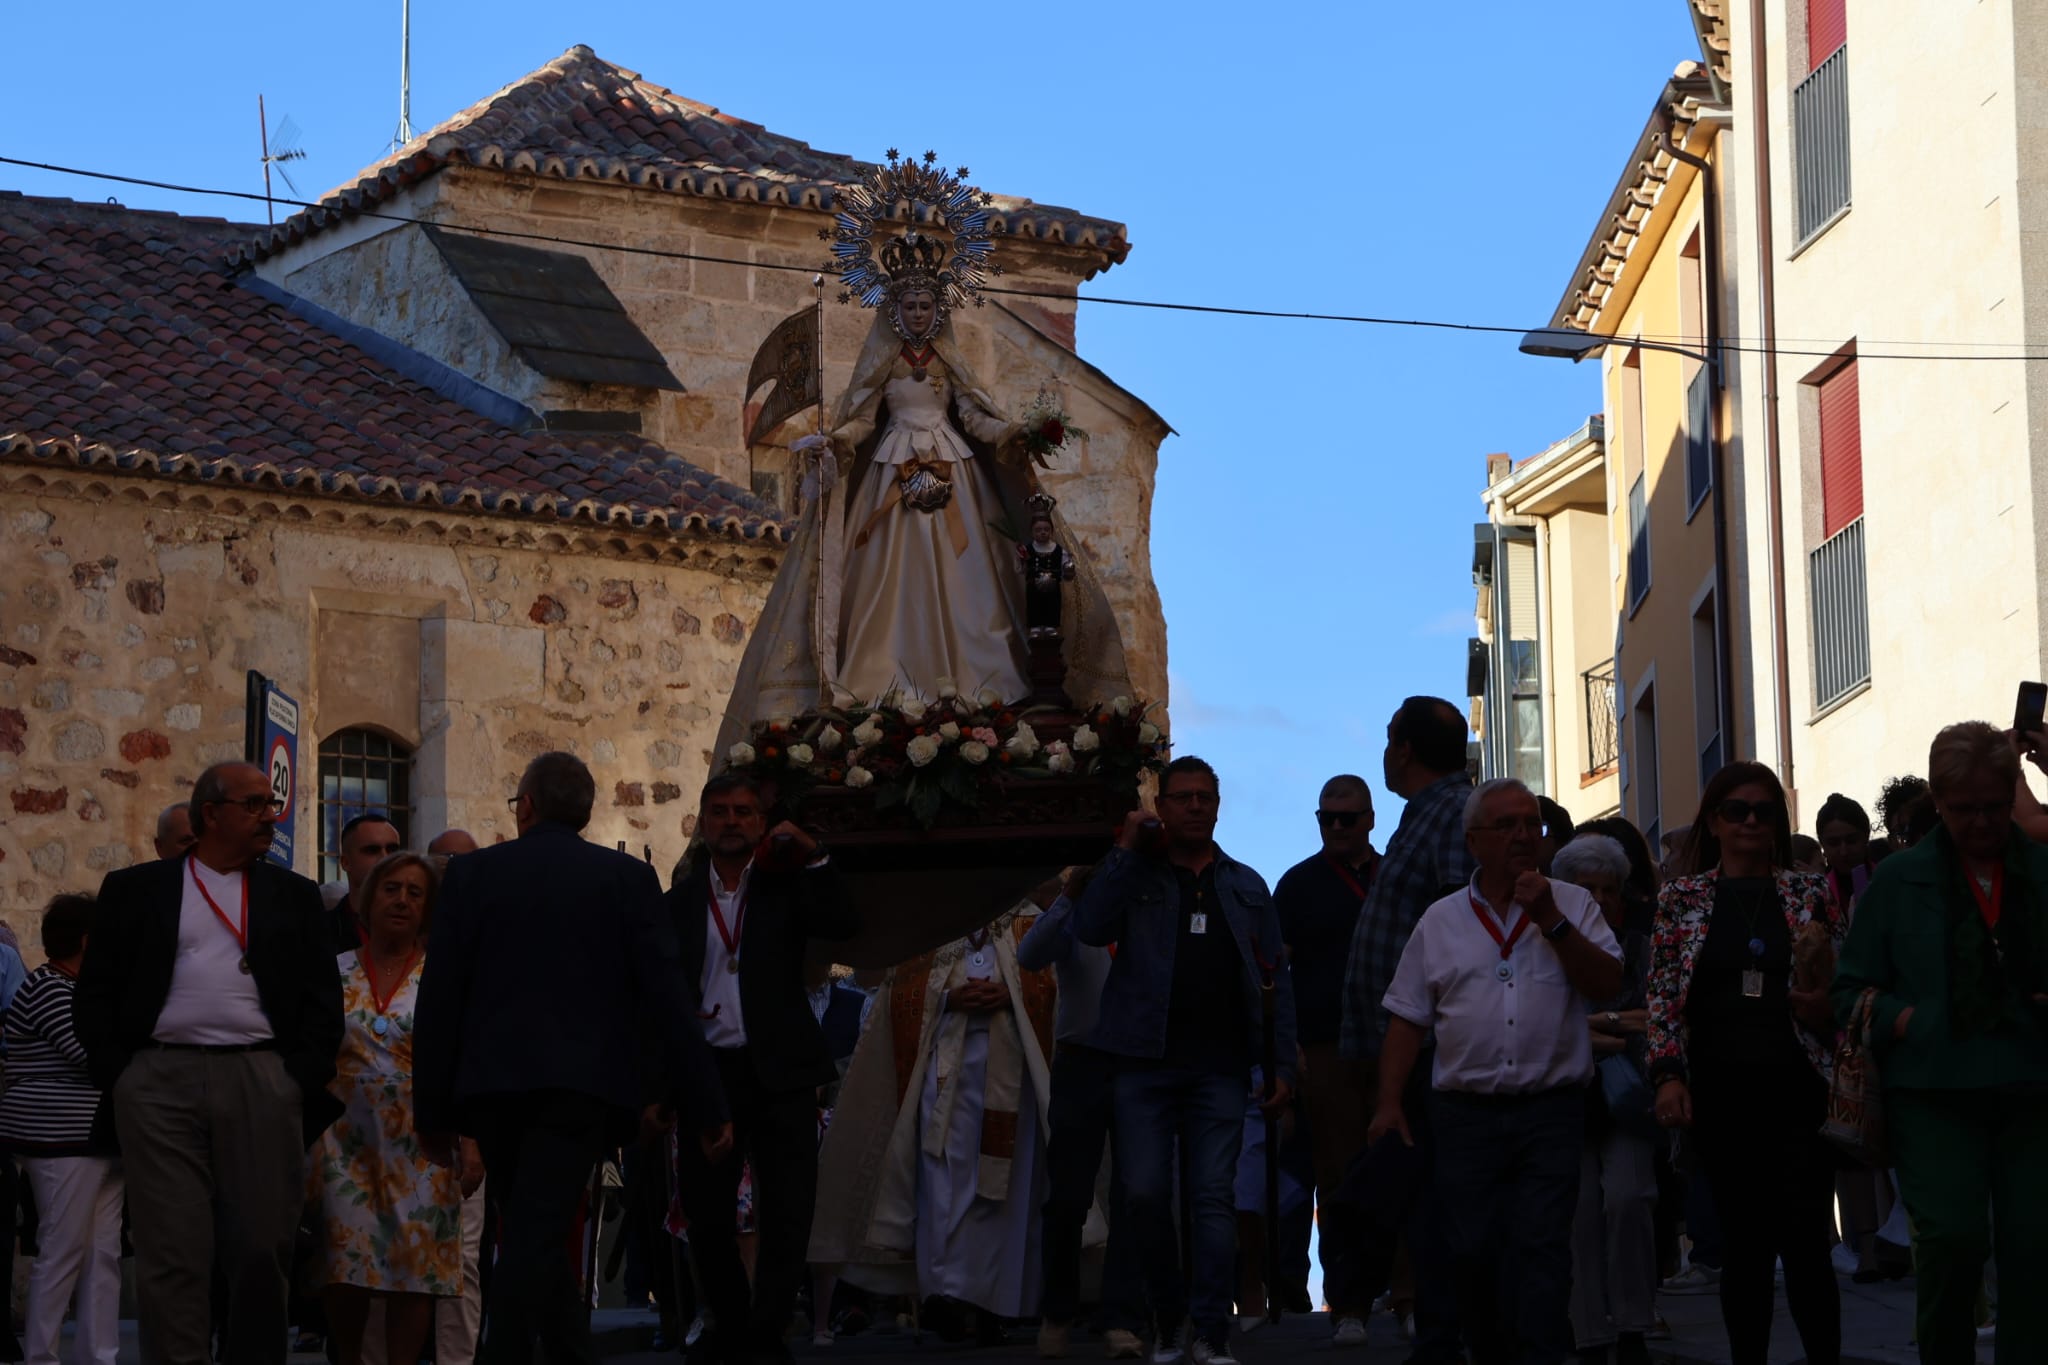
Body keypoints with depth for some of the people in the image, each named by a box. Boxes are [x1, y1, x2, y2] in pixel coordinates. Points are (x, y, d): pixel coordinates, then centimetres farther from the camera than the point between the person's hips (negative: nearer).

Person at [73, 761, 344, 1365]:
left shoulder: (294, 895, 15)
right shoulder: (136, 889, 11)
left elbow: (322, 998, 11)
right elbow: (95, 993, 9)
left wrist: (302, 1081, 0)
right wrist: (116, 1076, -1)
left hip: (263, 1082, 1)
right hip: (161, 1082, -1)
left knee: (263, 1249, -2)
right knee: (171, 1252, -5)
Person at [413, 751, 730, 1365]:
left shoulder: (471, 873, 5)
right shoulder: (627, 877, 2)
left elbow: (438, 998, 3)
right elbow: (667, 997, -2)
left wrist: (433, 1108, 9)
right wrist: (706, 1103, 1)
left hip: (493, 1083, 2)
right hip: (583, 1082, -2)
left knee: (531, 1237, 17)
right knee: (536, 1239, -6)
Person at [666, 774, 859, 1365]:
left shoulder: (786, 883, 6)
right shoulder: (681, 900, 10)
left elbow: (843, 925, -10)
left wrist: (812, 857, -15)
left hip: (778, 1071, -2)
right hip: (707, 1068, 2)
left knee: (787, 1212, -5)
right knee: (704, 1214, 5)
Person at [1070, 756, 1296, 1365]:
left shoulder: (1247, 886, 14)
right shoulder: (1135, 876, 9)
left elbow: (1277, 980, 12)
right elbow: (1090, 927, -12)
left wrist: (1283, 1066, 4)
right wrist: (1126, 849, -8)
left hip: (1220, 1065, 1)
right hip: (1146, 1063, -1)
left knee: (1214, 1197, -4)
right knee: (1145, 1194, -2)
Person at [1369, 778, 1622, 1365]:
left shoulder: (1571, 905, 7)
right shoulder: (1440, 920, 10)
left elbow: (1608, 984, -5)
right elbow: (1408, 1018, 10)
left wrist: (1552, 921, -12)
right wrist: (1389, 1103, 2)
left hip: (1551, 1111, -2)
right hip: (1465, 1112, 2)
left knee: (1542, 1246, -9)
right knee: (1472, 1252, 3)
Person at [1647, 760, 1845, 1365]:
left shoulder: (1812, 893, 8)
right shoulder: (1680, 898, 8)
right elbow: (1663, 995, 6)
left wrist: (1825, 1006, -9)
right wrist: (1668, 1075, -3)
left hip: (1797, 1086, -1)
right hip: (1720, 1092, 1)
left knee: (1805, 1239, -8)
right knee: (1743, 1241, 5)